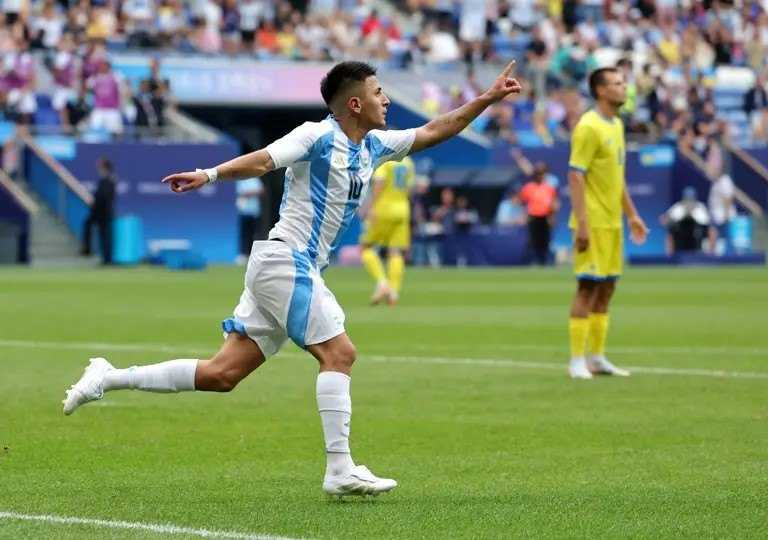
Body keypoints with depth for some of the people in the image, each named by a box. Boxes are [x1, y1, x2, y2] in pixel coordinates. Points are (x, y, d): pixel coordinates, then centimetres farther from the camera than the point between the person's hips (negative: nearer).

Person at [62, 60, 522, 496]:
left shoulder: (375, 146, 15)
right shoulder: (318, 136, -10)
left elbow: (433, 132, 24)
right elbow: (263, 160, -22)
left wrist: (488, 99, 21)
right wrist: (211, 175, -37)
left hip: (298, 270, 9)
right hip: (284, 259, -9)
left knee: (223, 374, 4)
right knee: (339, 352, -13)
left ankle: (109, 379, 9)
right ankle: (340, 470, -14)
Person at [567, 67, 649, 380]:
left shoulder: (616, 125, 15)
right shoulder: (588, 127, -13)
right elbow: (575, 177, -17)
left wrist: (632, 215, 21)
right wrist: (582, 224, -22)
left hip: (612, 222, 9)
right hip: (593, 222, -9)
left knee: (606, 287, 10)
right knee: (588, 287, -7)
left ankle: (597, 357, 16)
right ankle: (577, 361, -3)